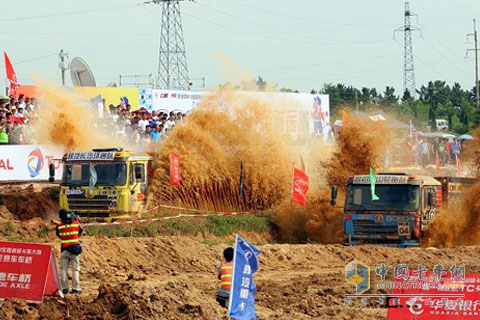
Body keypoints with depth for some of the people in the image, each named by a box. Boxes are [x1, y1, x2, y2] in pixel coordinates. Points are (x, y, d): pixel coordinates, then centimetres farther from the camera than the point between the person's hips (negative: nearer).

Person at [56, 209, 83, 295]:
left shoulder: (59, 226, -4)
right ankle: (75, 288, 0)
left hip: (64, 249, 0)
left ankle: (64, 288, 4)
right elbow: (81, 232, 16)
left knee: (63, 269, 8)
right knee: (75, 269, 5)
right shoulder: (76, 224, -3)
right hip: (75, 249, 0)